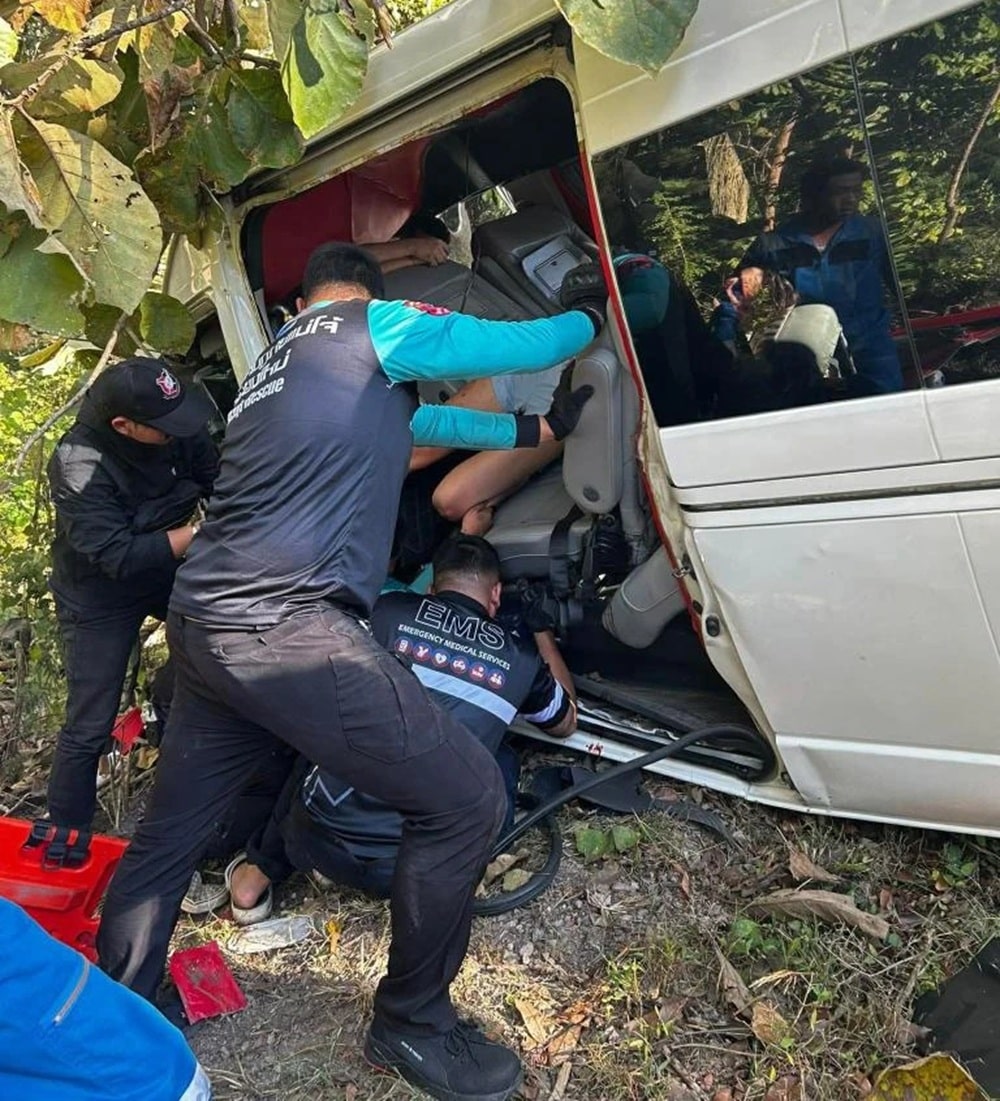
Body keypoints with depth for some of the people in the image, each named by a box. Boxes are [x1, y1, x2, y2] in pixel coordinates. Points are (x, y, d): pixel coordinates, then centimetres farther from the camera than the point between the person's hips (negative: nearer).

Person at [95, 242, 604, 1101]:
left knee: (170, 832, 21)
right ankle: (412, 1024, 17)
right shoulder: (374, 327, 3)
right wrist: (591, 316, 34)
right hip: (287, 629, -9)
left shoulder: (275, 360, 28)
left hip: (202, 622, 10)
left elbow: (397, 420, 37)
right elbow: (522, 345, 10)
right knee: (465, 798, -1)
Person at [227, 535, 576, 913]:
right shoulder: (519, 656, 3)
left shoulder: (389, 611, 0)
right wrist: (543, 632, 33)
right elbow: (567, 722, 24)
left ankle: (256, 877, 30)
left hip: (322, 840, 1)